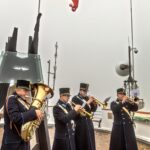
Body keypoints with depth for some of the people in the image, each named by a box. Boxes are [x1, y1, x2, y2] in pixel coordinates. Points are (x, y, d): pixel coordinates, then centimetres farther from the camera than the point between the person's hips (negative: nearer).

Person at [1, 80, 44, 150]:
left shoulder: (24, 102, 14)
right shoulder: (11, 99, -12)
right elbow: (15, 118, -25)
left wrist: (37, 115, -4)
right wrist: (34, 113, -27)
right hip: (13, 143, -8)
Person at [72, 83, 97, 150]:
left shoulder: (88, 98, 11)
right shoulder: (75, 99, -5)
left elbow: (93, 109, 11)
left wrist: (94, 103, -8)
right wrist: (87, 102, -21)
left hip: (88, 122, 5)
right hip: (80, 123, -5)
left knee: (90, 142, 10)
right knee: (80, 142, 0)